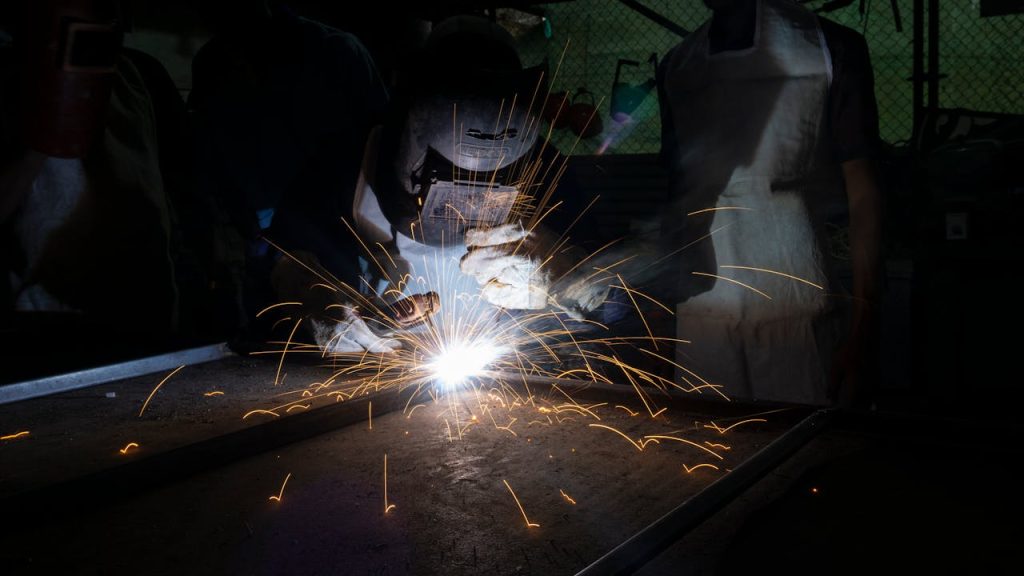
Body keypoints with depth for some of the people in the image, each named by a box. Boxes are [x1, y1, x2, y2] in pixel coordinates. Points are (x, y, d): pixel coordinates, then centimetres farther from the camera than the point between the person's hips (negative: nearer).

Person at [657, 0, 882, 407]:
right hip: (703, 308, 3)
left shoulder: (828, 47, 3)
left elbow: (862, 194, -1)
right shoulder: (677, 65, 14)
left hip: (800, 309, -3)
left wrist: (861, 333, -8)